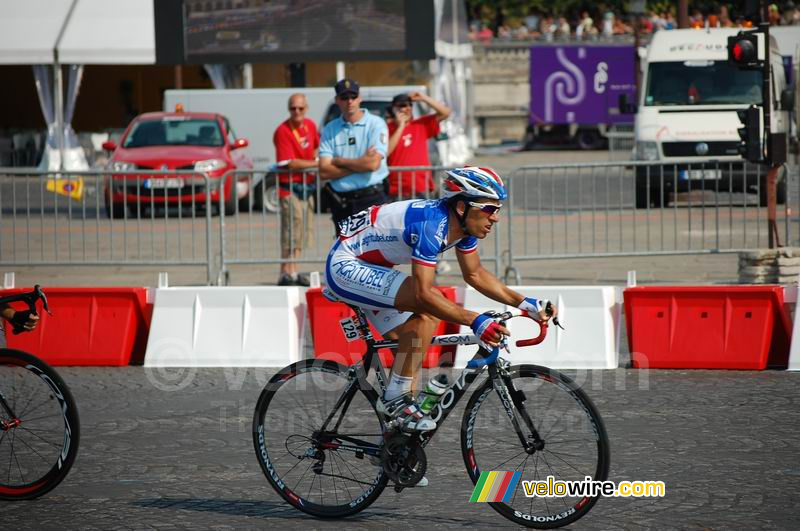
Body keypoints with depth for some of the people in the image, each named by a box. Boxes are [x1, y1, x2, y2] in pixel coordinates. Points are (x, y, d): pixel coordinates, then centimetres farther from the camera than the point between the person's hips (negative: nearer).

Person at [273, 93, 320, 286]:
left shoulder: (310, 125, 8)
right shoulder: (283, 131, -15)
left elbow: (316, 146, 26)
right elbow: (289, 163, -19)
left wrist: (316, 157, 5)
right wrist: (315, 164, -16)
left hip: (307, 186, 8)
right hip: (290, 186, -8)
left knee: (302, 233, 13)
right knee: (291, 233, -9)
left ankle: (293, 272, 21)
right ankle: (286, 274, -6)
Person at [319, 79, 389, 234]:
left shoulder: (375, 124, -2)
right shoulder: (330, 129, 8)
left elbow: (373, 163, -14)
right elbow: (324, 172, -2)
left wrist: (339, 161, -4)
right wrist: (360, 164, -10)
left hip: (371, 199, -4)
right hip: (341, 202, 4)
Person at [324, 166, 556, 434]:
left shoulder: (462, 223, -3)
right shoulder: (431, 224, -31)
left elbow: (475, 275, 12)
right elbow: (423, 293, -36)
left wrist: (525, 303, 3)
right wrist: (475, 321, -42)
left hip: (368, 269, 10)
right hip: (344, 266, -10)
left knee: (411, 348, 5)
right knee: (428, 309, -26)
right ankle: (396, 398, -20)